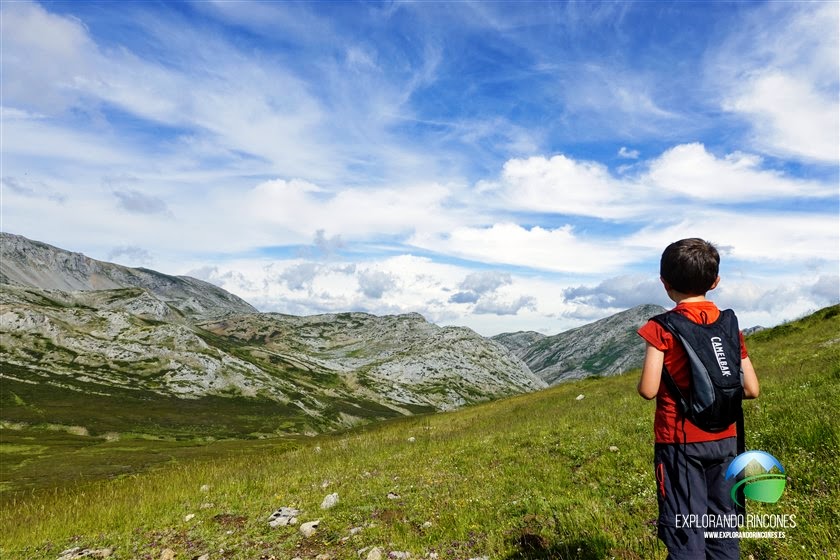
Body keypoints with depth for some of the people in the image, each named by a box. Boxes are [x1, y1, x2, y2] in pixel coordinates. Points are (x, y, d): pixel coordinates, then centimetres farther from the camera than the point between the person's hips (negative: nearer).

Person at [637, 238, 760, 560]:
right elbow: (751, 390, 3)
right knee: (723, 531, 17)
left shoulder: (662, 328, -13)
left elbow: (648, 390, -18)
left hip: (680, 441, -5)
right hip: (724, 440, 5)